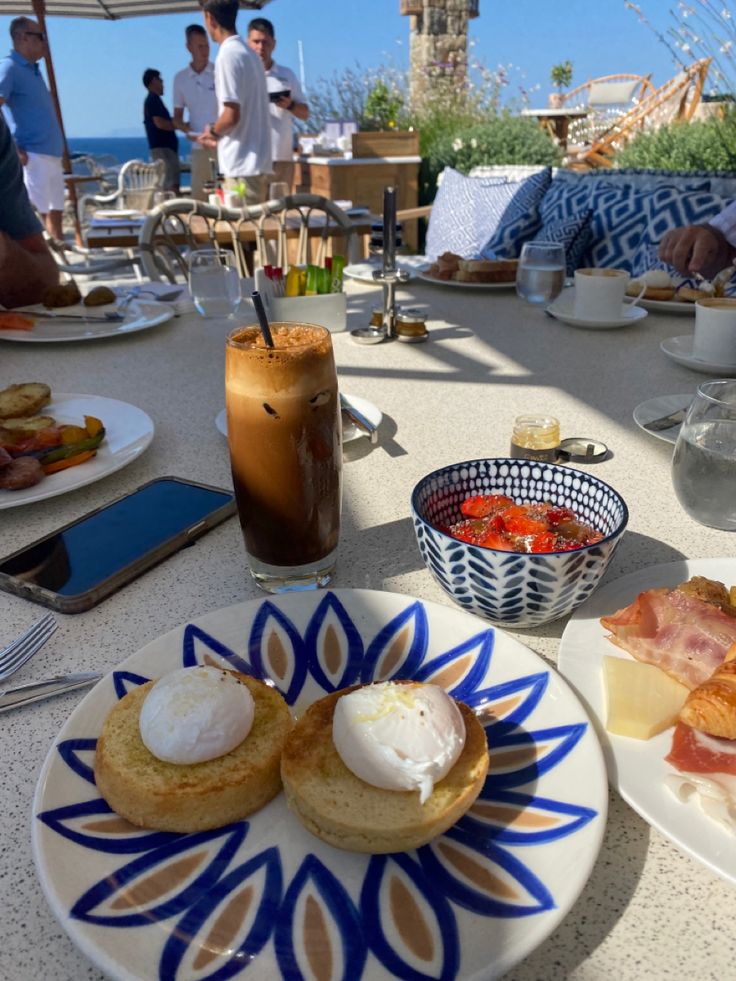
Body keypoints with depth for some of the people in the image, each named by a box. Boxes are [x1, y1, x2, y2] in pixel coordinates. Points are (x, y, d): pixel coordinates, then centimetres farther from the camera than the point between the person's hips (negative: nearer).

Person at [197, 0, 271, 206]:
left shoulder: (228, 56, -11)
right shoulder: (249, 54, 16)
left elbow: (232, 115, -18)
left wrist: (213, 131, 0)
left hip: (241, 164, -9)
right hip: (256, 160, 9)